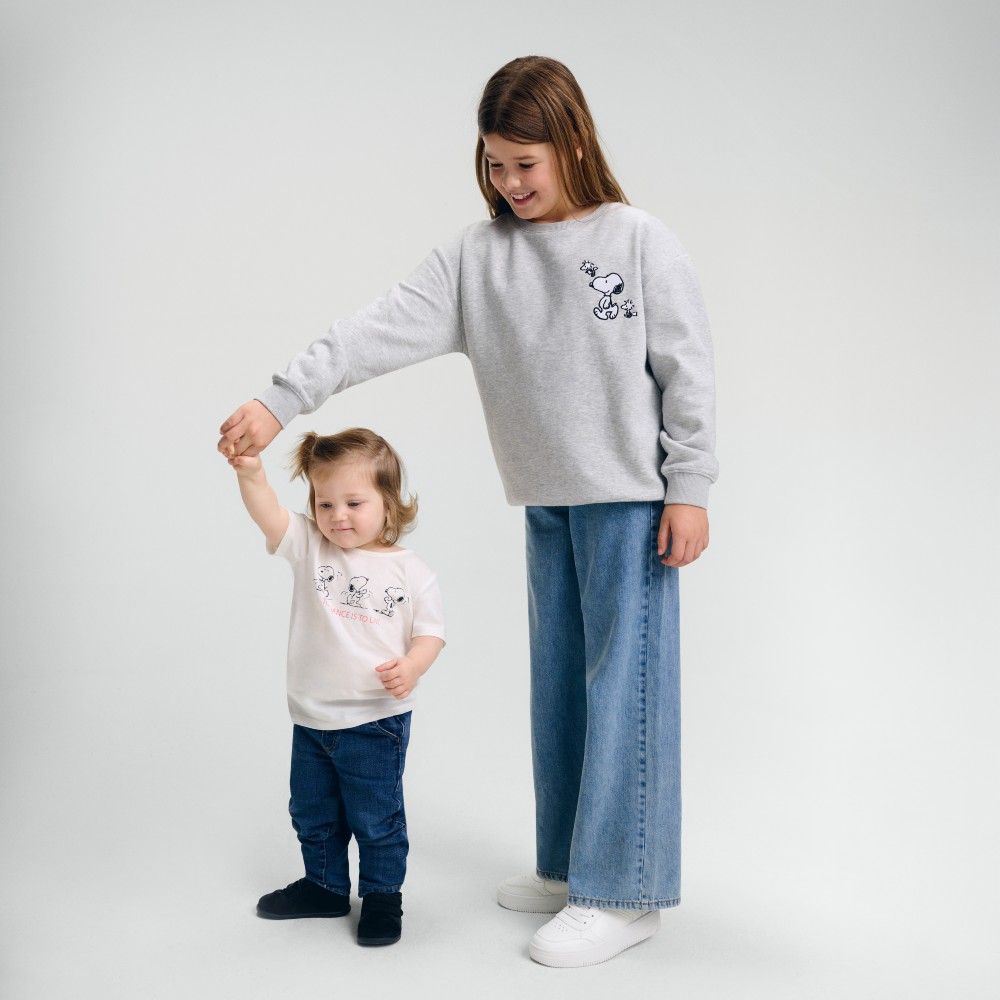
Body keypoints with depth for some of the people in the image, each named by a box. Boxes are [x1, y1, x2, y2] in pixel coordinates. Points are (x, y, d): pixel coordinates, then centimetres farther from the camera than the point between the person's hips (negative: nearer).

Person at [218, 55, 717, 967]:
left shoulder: (641, 242, -7)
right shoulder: (476, 257, 3)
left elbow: (687, 371, -6)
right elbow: (384, 330, -6)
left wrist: (688, 489, -9)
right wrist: (281, 401, -15)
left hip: (630, 498, -5)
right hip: (548, 502, 5)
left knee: (625, 684, -2)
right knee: (559, 684, 13)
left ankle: (622, 893, 8)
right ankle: (568, 866, 28)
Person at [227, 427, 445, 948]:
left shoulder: (411, 571, -7)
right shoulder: (309, 548, -2)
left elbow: (430, 631, -4)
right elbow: (268, 515, -18)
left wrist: (411, 667, -24)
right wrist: (250, 473, -37)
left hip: (375, 721, -4)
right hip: (311, 718, 4)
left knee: (376, 817, 7)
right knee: (312, 813, 20)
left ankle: (382, 894, 26)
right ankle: (325, 885, 40)